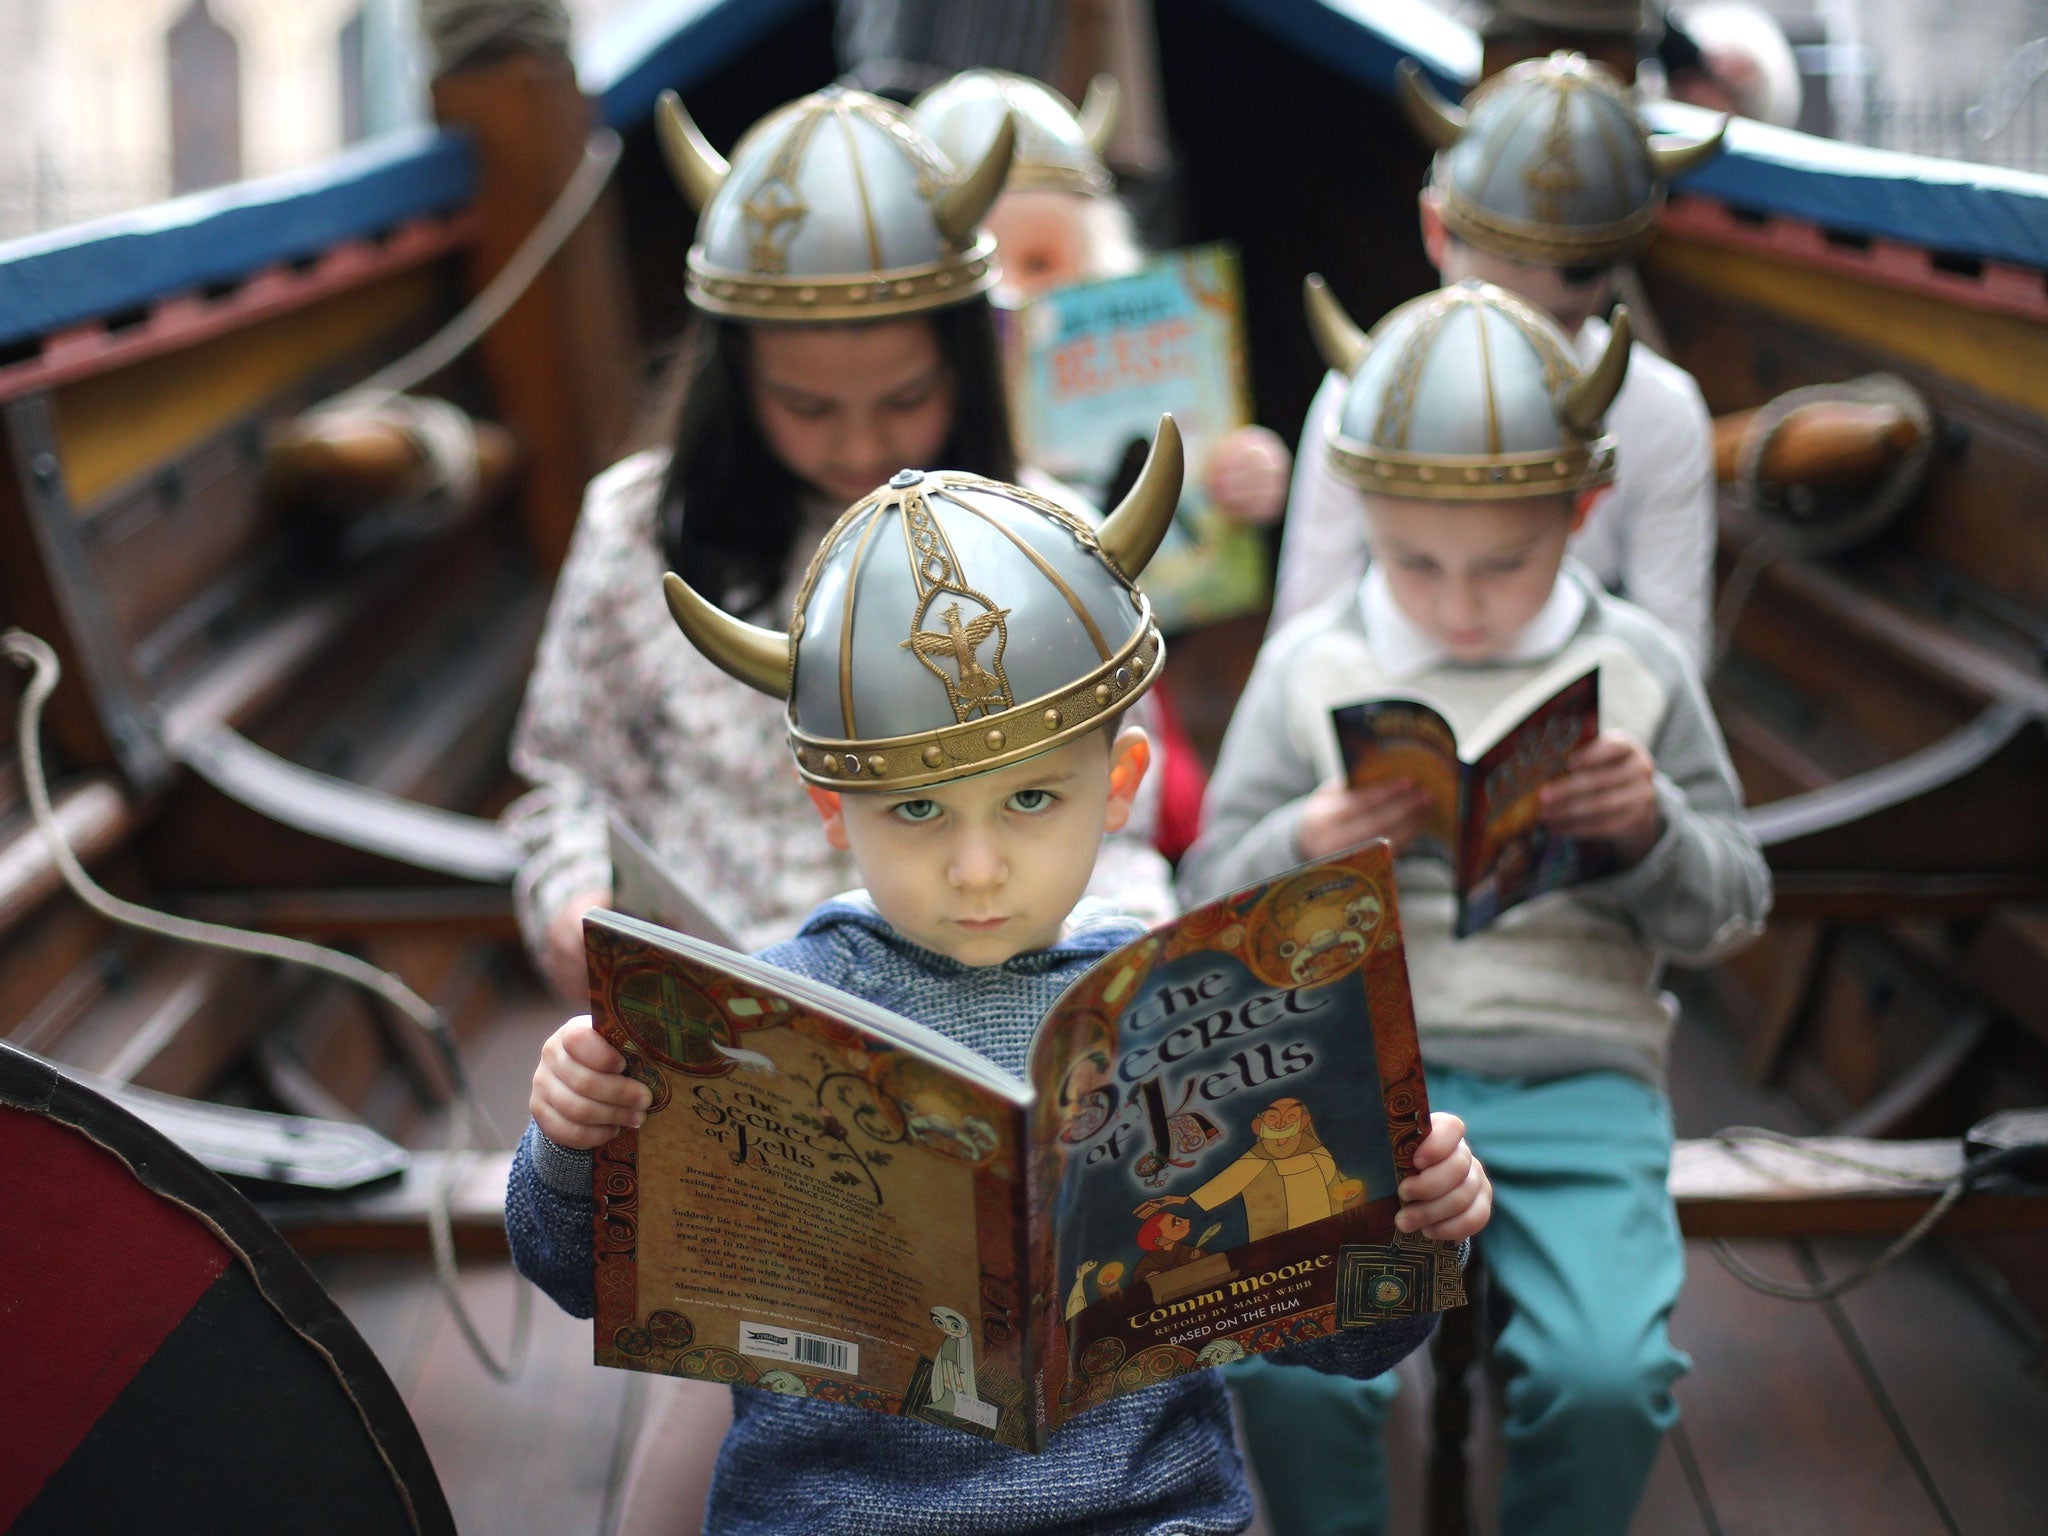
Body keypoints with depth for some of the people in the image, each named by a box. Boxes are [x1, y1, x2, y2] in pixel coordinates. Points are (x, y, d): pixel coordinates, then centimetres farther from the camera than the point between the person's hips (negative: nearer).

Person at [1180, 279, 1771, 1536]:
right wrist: (1307, 850, -13)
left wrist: (1654, 830, -9)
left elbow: (1731, 913, 12)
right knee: (1293, 1366, -25)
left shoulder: (1636, 665, 8)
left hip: (1576, 1071, 1)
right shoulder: (1314, 663, 7)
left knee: (1605, 1381, -23)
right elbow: (1213, 894, 9)